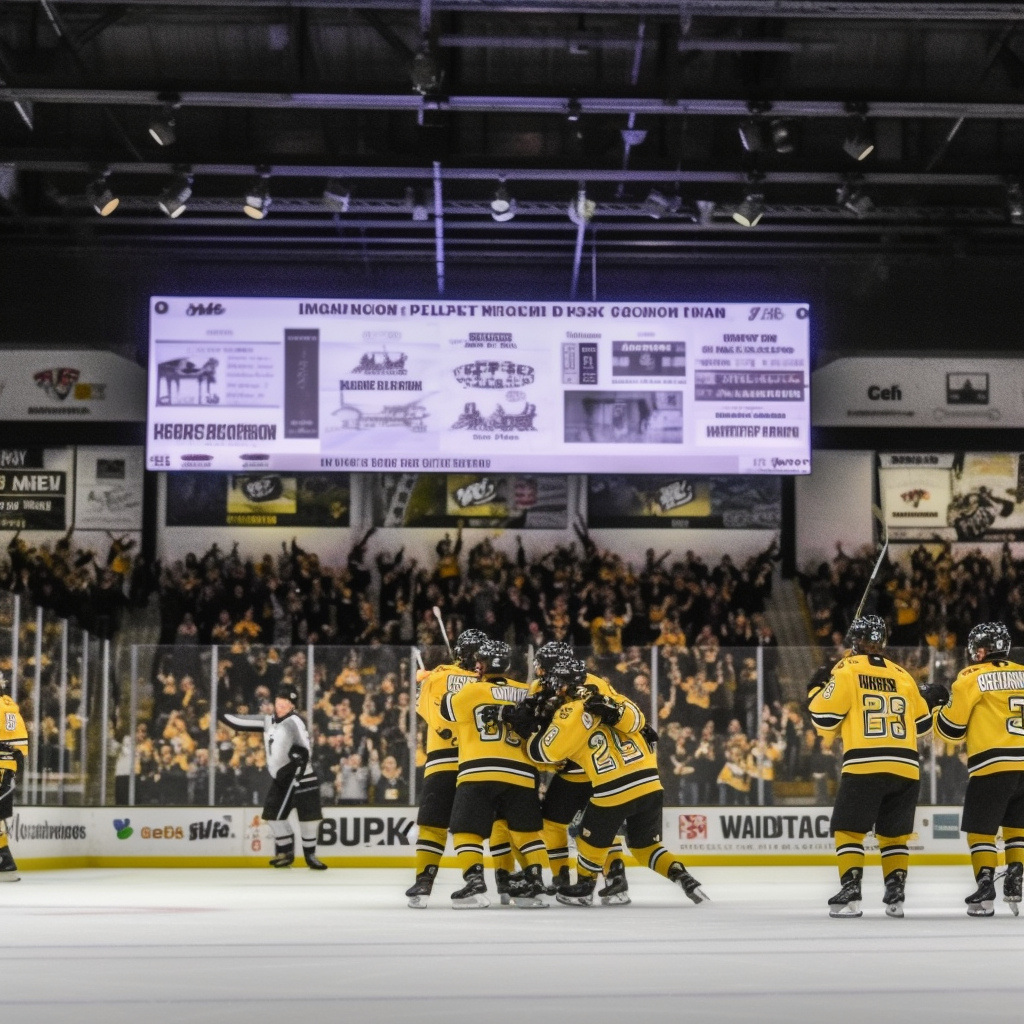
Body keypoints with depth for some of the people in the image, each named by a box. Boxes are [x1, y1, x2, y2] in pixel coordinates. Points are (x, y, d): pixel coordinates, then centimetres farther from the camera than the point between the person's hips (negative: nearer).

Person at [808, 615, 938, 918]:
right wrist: (933, 702, 44)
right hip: (905, 767, 4)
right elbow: (921, 724, 25)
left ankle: (850, 892, -8)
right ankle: (896, 894, 8)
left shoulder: (847, 670, 3)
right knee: (894, 833, 15)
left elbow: (826, 720, -1)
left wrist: (815, 690, 17)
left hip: (865, 766, -4)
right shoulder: (902, 675, 17)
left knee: (848, 829, 3)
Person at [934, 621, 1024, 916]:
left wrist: (937, 706, 18)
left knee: (980, 829, 3)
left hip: (992, 766, -5)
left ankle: (985, 891, -5)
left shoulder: (972, 677, -3)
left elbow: (951, 728, 1)